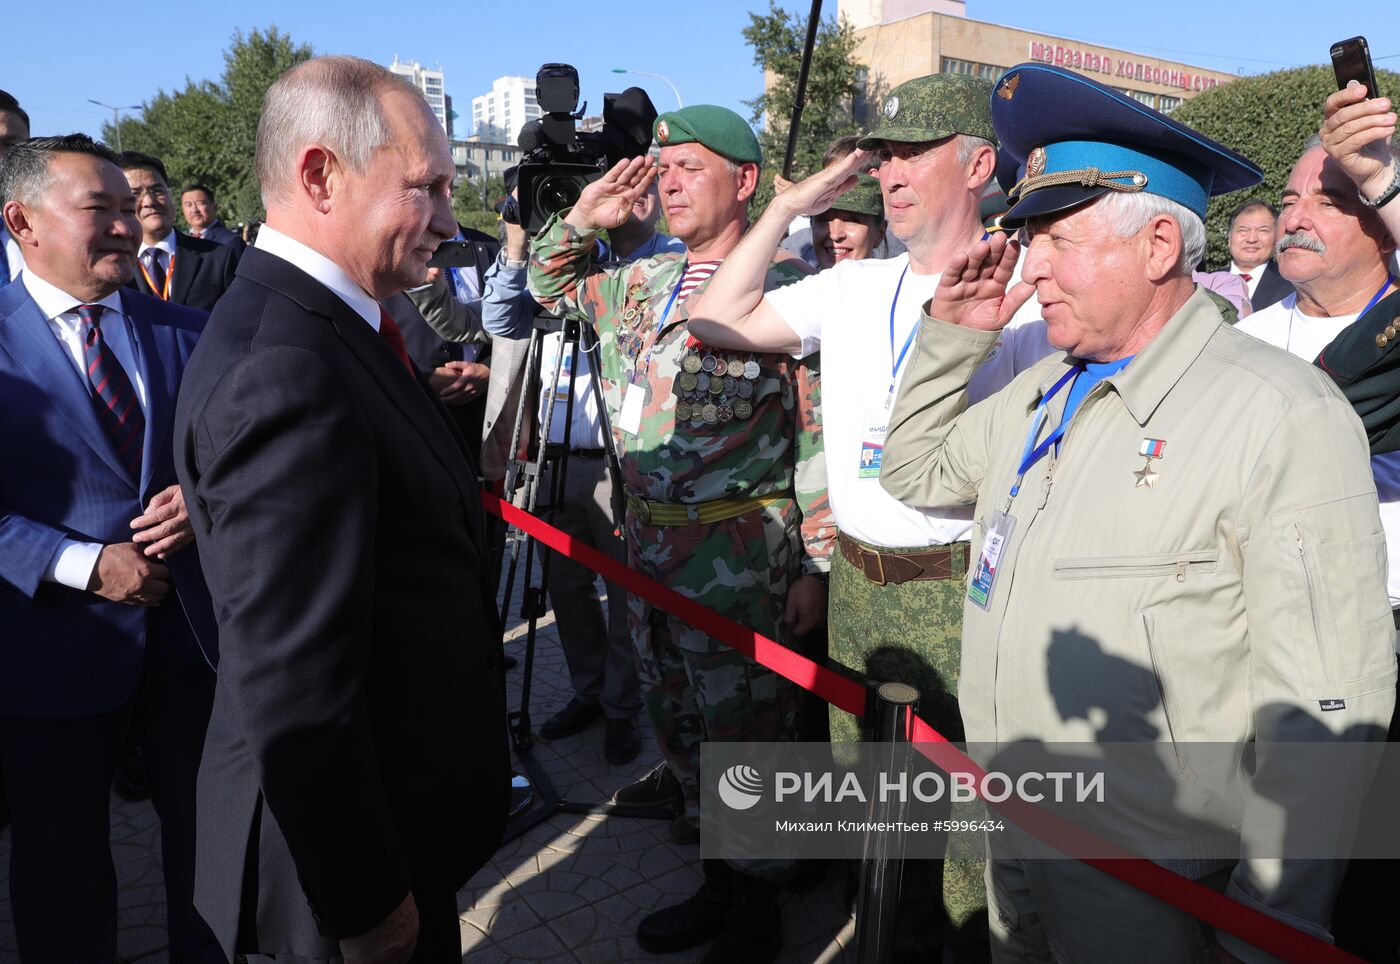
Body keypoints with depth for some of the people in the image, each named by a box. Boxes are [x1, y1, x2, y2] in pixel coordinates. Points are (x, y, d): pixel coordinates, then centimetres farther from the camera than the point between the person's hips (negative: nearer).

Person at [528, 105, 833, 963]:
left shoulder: (789, 284, -9)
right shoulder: (641, 283, 10)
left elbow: (821, 433, -11)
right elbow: (549, 286, 27)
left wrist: (815, 565, -13)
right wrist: (581, 222, 7)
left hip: (744, 551, -7)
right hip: (651, 545, 7)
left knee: (744, 732, 5)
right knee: (681, 727, 17)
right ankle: (720, 881, 38)